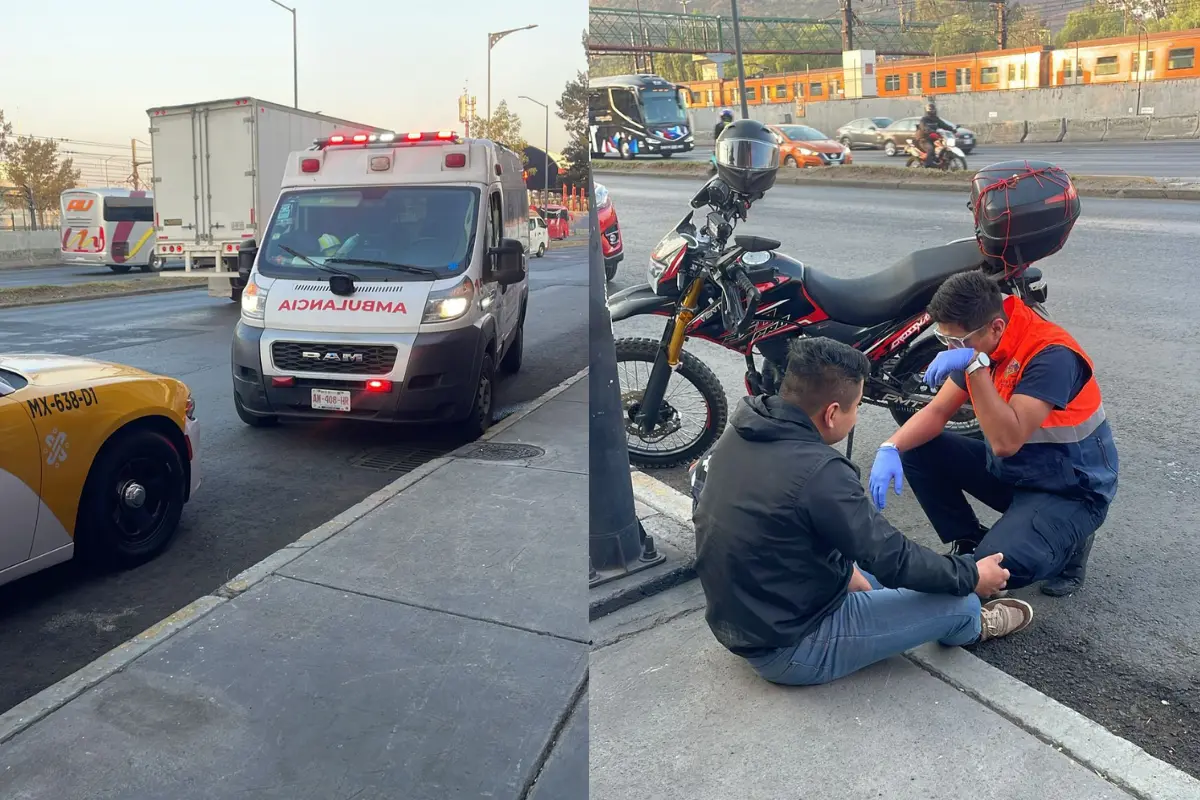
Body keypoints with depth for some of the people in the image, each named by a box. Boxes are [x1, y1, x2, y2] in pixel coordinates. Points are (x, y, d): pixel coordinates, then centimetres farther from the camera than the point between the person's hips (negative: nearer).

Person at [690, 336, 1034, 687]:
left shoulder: (738, 433, -5)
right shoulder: (820, 472, -29)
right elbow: (895, 561, -19)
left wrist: (843, 569, 10)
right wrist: (972, 576, -1)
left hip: (735, 623, 8)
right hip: (791, 650, -8)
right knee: (961, 603, 4)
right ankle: (971, 625, 35)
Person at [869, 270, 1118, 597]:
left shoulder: (1051, 355, -29)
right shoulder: (979, 345, -6)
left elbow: (1006, 442, -37)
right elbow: (937, 411, -1)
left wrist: (975, 366, -41)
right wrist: (892, 448, -19)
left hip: (1071, 490, -7)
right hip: (1008, 471, 7)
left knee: (997, 566, -30)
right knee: (916, 450, -8)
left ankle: (1068, 542, 3)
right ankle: (968, 542, 7)